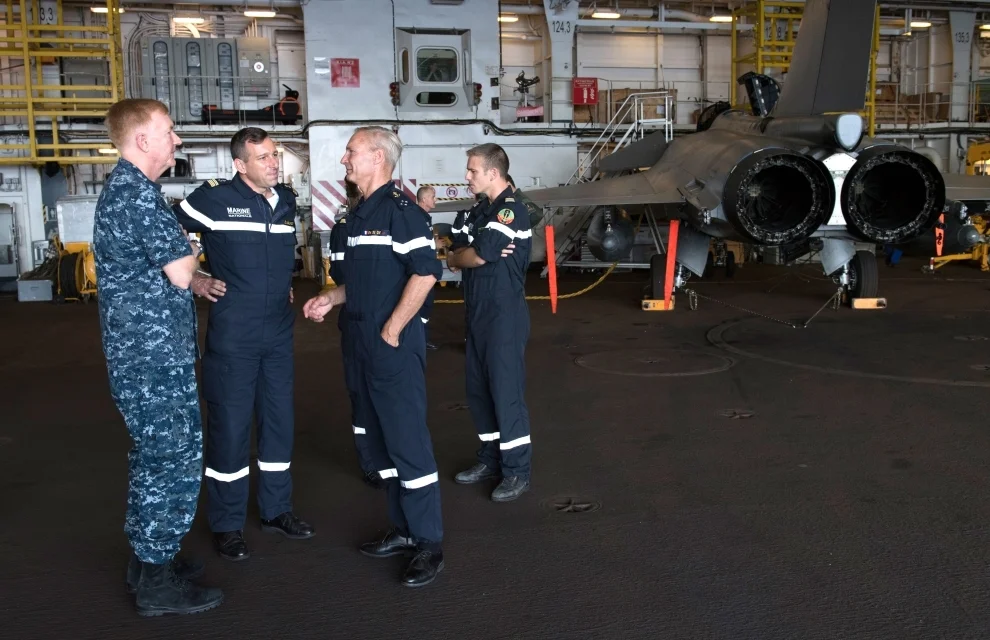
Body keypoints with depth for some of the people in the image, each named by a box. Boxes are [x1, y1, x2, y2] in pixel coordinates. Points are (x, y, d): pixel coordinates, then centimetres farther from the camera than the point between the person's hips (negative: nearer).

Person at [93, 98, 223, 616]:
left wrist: (187, 266, 6)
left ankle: (146, 561, 29)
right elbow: (180, 273, -19)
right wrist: (187, 252, 2)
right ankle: (157, 583, 8)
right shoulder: (138, 192, -18)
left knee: (152, 456, 18)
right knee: (173, 460, -2)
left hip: (138, 351, 10)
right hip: (156, 354, -10)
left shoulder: (118, 187, 15)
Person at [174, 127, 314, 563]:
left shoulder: (286, 201, 7)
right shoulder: (213, 198, -11)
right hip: (232, 335, -6)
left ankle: (276, 509, 28)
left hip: (279, 333, 6)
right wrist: (194, 282, -6)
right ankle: (227, 525, 14)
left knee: (279, 419, 12)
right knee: (230, 425, 1)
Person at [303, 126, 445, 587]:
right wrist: (330, 299, 11)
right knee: (381, 440, 14)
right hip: (364, 342, 10)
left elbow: (424, 274, -20)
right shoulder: (359, 214, 16)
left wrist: (392, 330, -19)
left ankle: (429, 543, 4)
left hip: (394, 343, -10)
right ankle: (404, 530, 26)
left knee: (407, 440, -5)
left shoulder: (400, 210, -12)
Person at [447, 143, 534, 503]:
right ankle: (490, 459, 26)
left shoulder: (511, 210, -15)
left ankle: (517, 471, 4)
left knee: (506, 390, -5)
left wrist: (452, 260, -2)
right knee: (478, 388, 14)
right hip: (478, 311, 9)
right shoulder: (480, 209, 14)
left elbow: (477, 256, -21)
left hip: (505, 314, -9)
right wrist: (467, 255, -14)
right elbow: (459, 248, 8)